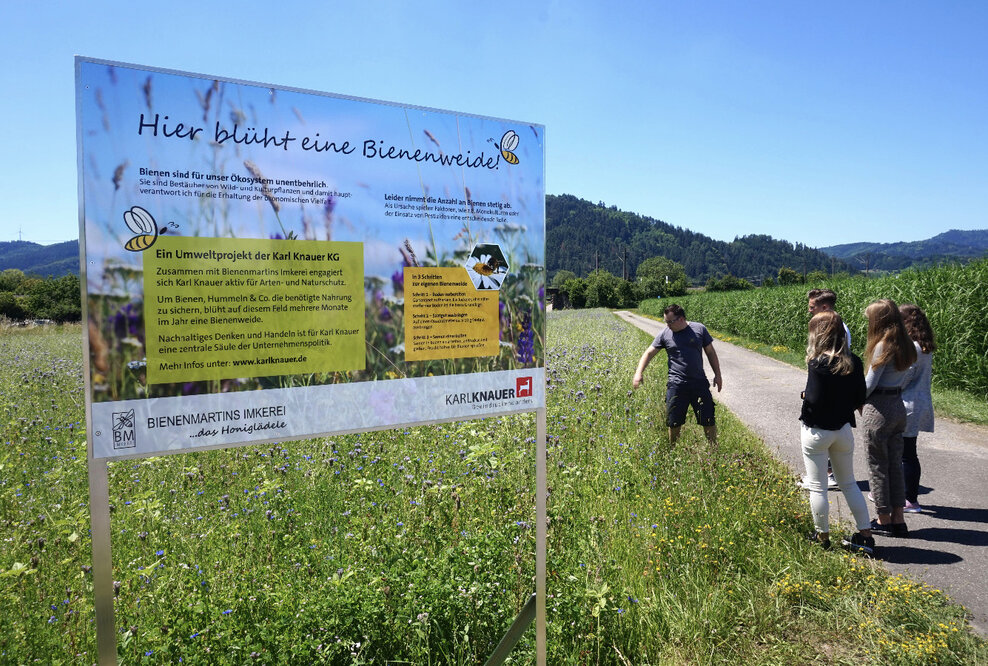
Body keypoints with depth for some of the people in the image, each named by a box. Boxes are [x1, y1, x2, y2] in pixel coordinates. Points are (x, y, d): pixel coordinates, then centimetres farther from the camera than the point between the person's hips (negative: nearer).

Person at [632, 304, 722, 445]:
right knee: (674, 422, 5)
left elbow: (710, 353, 10)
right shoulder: (665, 334, 1)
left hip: (699, 383, 0)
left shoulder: (699, 329, 2)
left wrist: (717, 375, 10)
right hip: (676, 384, 0)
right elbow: (649, 353, 5)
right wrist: (639, 372, -7)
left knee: (709, 421, 5)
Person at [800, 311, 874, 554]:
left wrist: (804, 395, -2)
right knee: (849, 482, 19)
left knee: (817, 486, 7)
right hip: (843, 429, 6)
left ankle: (822, 536, 18)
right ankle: (865, 536, 21)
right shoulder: (854, 362, -2)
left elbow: (814, 399, -23)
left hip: (816, 431, -6)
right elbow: (860, 398, 3)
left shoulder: (818, 363, -20)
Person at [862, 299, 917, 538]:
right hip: (898, 406, 8)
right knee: (895, 464, 14)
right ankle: (898, 519, 20)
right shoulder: (905, 345, 6)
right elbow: (902, 378, 13)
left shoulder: (883, 346, -17)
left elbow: (870, 383, -14)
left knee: (878, 466, 4)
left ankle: (884, 520, 14)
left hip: (879, 409, -8)